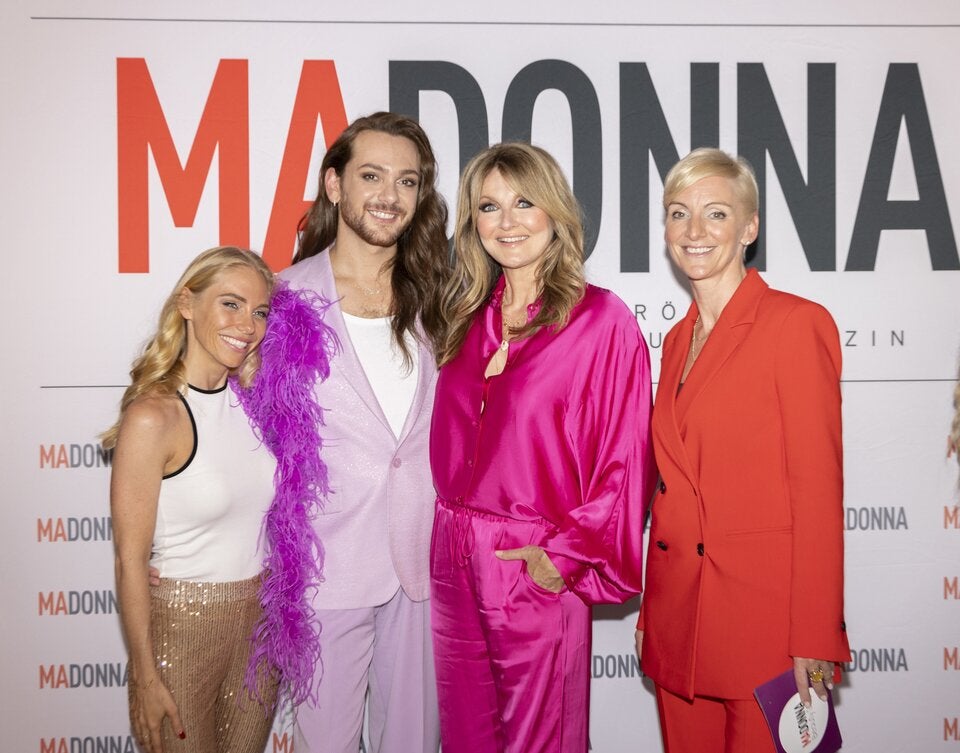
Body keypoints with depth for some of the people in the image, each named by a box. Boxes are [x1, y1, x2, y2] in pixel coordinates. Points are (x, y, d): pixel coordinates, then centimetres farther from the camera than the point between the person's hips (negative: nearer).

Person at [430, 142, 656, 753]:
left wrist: (567, 554, -13)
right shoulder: (470, 318, 8)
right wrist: (452, 534, 6)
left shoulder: (603, 320, -9)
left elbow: (625, 461, -10)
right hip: (454, 563, 6)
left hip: (539, 572, -5)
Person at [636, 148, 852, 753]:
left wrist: (814, 639, -15)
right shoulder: (678, 339, 13)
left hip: (763, 621, -6)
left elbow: (819, 493, -12)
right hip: (677, 622, 7)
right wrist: (651, 613, 12)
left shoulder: (797, 323, -9)